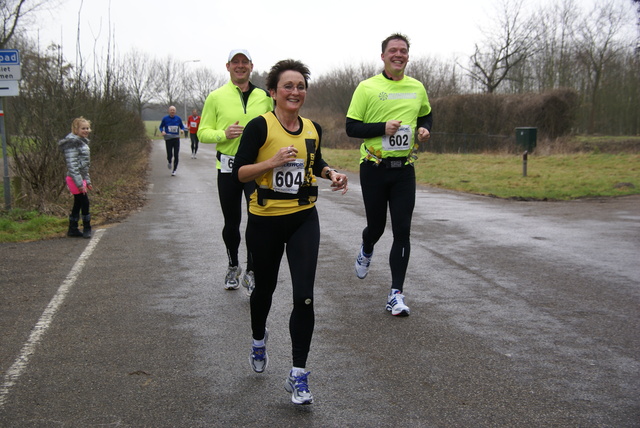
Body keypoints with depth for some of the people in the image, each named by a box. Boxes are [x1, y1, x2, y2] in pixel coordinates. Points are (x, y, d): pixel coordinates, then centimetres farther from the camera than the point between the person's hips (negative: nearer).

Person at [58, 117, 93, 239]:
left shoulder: (82, 142, 15)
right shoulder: (72, 143, -16)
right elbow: (72, 165, -21)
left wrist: (87, 181, 20)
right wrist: (79, 183, -22)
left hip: (80, 178, 10)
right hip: (75, 179, -10)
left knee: (78, 204, 13)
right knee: (85, 203, -6)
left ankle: (73, 230, 20)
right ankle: (87, 229, 5)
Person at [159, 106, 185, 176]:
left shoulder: (178, 118, 5)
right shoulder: (165, 119, 1)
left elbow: (182, 126, 16)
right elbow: (161, 127, 11)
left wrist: (182, 130, -7)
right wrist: (162, 131, -10)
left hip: (176, 139, 1)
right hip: (168, 139, -1)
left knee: (176, 156, -6)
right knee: (169, 155, -6)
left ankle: (174, 170, 8)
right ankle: (169, 162, 31)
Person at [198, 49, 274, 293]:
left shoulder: (264, 97, 6)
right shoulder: (216, 97, 1)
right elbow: (203, 133, 1)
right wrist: (224, 134, -18)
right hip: (228, 168, 0)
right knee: (231, 222, 12)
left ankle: (251, 273, 1)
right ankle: (233, 266, 34)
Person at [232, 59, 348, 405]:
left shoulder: (313, 129, 3)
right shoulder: (260, 126, -12)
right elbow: (239, 172, -12)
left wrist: (331, 173, 2)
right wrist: (273, 161, -25)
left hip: (304, 220, 2)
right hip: (265, 220, -2)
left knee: (304, 297, -8)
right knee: (264, 288, 16)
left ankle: (298, 375, 2)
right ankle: (258, 340, 49)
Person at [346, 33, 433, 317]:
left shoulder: (417, 88, 7)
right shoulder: (367, 88, -5)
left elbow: (426, 115, 24)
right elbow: (351, 127, -7)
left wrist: (425, 129, 2)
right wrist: (383, 127, -21)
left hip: (404, 169, 2)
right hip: (374, 168, -2)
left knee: (402, 231, -4)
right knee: (376, 226, 10)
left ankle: (396, 293, 2)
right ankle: (366, 251, 47)